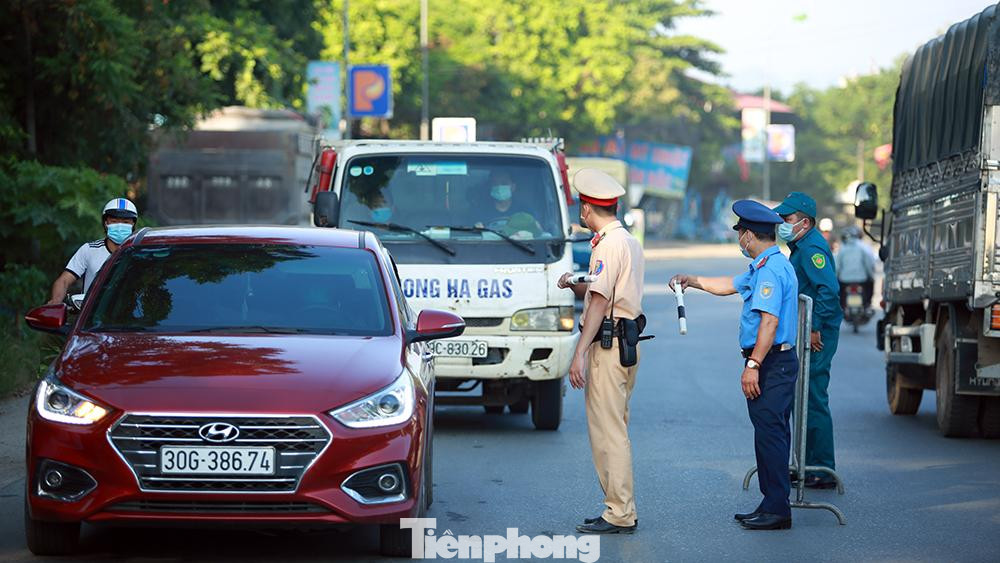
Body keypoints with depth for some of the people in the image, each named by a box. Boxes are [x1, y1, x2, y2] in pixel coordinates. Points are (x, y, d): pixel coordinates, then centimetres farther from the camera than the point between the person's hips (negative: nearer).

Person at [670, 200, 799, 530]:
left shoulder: (770, 270, -16)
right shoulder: (764, 267, 18)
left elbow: (770, 321, -24)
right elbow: (730, 286, 34)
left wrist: (753, 366, -25)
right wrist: (692, 281, 39)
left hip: (771, 363, -11)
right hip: (777, 363, 11)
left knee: (770, 433, -9)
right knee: (770, 433, 12)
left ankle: (776, 510, -8)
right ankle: (772, 506, 16)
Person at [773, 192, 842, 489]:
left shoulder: (812, 248, -16)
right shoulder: (801, 247, 18)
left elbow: (829, 290, -26)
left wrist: (815, 329, -24)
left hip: (817, 336, -11)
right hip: (807, 334, 11)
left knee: (815, 400, -8)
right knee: (807, 398, 15)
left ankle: (823, 471, -4)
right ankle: (810, 465, 21)